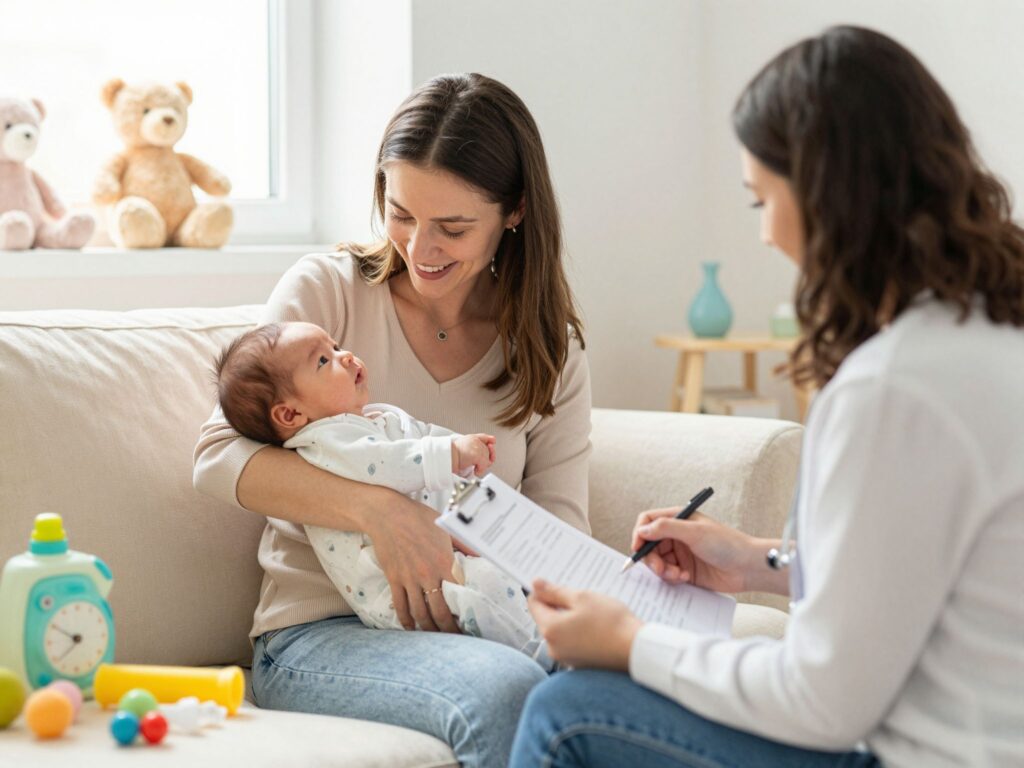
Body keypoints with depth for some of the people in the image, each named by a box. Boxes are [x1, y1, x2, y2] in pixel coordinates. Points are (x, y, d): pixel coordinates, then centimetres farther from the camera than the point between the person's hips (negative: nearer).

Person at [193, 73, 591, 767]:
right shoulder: (329, 288, 2)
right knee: (506, 693, -36)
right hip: (317, 631, -3)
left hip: (474, 624, 3)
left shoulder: (549, 346, 10)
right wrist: (379, 509, -23)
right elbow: (220, 456, -7)